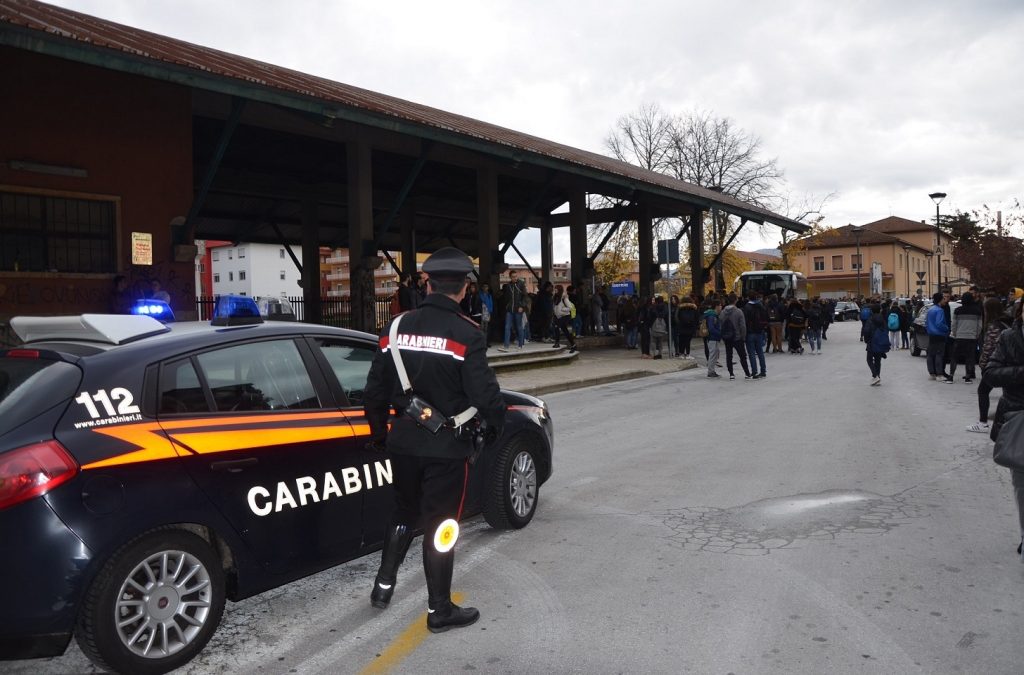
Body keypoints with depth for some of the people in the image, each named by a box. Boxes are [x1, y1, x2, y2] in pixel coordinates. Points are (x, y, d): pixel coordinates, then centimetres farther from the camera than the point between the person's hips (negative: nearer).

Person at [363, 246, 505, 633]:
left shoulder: (397, 328, 2)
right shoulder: (465, 334, -15)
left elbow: (374, 391, 7)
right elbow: (484, 393, -17)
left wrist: (379, 434, 20)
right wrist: (496, 426, 3)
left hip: (404, 441, 5)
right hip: (447, 445, -5)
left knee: (404, 513, 25)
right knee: (439, 525, 7)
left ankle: (383, 585, 29)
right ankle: (440, 610, 19)